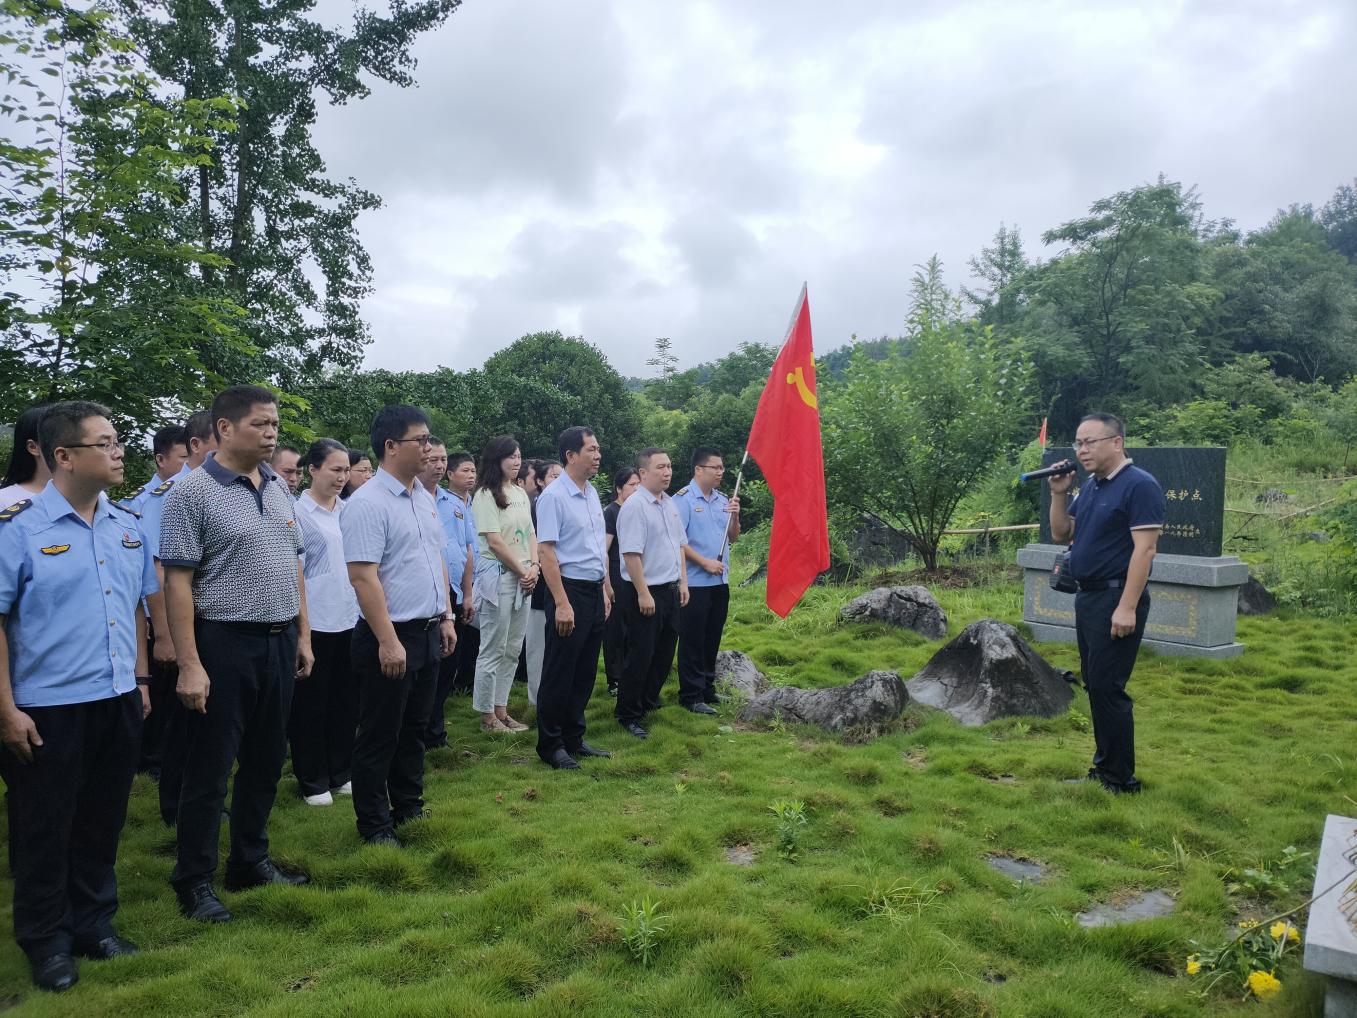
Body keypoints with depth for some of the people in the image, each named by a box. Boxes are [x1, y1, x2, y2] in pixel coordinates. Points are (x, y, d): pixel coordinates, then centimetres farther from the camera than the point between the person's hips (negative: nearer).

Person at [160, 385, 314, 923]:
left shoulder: (278, 487, 8)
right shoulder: (194, 492, -11)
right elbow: (178, 582, -13)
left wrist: (303, 635, 11)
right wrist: (189, 665, -16)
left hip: (279, 641, 6)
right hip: (225, 643, -6)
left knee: (265, 761, 16)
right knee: (210, 768, 5)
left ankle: (250, 862, 31)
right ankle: (194, 881, 21)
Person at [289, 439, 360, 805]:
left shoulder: (346, 510, 8)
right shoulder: (298, 512, -9)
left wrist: (363, 608, 14)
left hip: (348, 619, 6)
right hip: (315, 621, -6)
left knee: (345, 700, 14)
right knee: (311, 704, 6)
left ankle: (340, 772, 27)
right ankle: (312, 781, 19)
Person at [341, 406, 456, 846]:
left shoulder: (424, 497, 10)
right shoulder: (368, 503, -16)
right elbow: (363, 577, -21)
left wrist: (446, 617, 14)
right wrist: (388, 641, -22)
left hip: (428, 632, 8)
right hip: (390, 636, -8)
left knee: (415, 729, 19)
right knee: (380, 736, 6)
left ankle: (408, 807, 34)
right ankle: (374, 824, 20)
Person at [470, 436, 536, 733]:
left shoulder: (521, 493, 13)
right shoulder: (485, 495, -9)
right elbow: (495, 542, -13)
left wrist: (534, 568, -1)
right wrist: (523, 572, -9)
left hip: (523, 579, 7)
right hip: (498, 576, -7)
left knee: (512, 650, 11)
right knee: (493, 650, -1)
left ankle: (501, 711, 21)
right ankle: (487, 717, 10)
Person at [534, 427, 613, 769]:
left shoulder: (592, 493, 11)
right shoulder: (554, 496, -13)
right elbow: (546, 551, -17)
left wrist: (605, 589, 17)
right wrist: (562, 603, -21)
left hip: (595, 591, 8)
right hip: (570, 589, -8)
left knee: (585, 673, 15)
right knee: (559, 674, 2)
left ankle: (574, 739, 27)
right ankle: (550, 745, 15)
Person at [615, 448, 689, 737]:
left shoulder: (670, 504, 11)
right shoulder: (634, 506, -17)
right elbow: (631, 554, -21)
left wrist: (683, 582, 14)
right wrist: (643, 594, -21)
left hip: (670, 590, 9)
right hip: (645, 593, -9)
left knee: (664, 652, 18)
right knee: (640, 656, -1)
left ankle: (649, 701, 35)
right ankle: (627, 715, 13)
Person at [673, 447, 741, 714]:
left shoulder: (723, 500, 10)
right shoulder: (683, 499, -10)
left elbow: (733, 538, 13)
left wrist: (735, 516, -5)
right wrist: (705, 563, -15)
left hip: (720, 582, 7)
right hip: (695, 582, -7)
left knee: (712, 639, 14)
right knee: (692, 640, 0)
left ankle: (708, 688, 26)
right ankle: (691, 696, 8)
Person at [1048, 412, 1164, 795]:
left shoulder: (1139, 486, -14)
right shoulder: (1090, 487, 13)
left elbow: (1144, 549, -19)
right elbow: (1060, 535, 16)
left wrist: (1127, 607, -24)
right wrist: (1059, 493, 2)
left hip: (1116, 599, -9)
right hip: (1087, 597, 9)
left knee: (1107, 687, -6)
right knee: (1094, 683, 14)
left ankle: (1120, 778, 5)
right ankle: (1105, 763, 25)